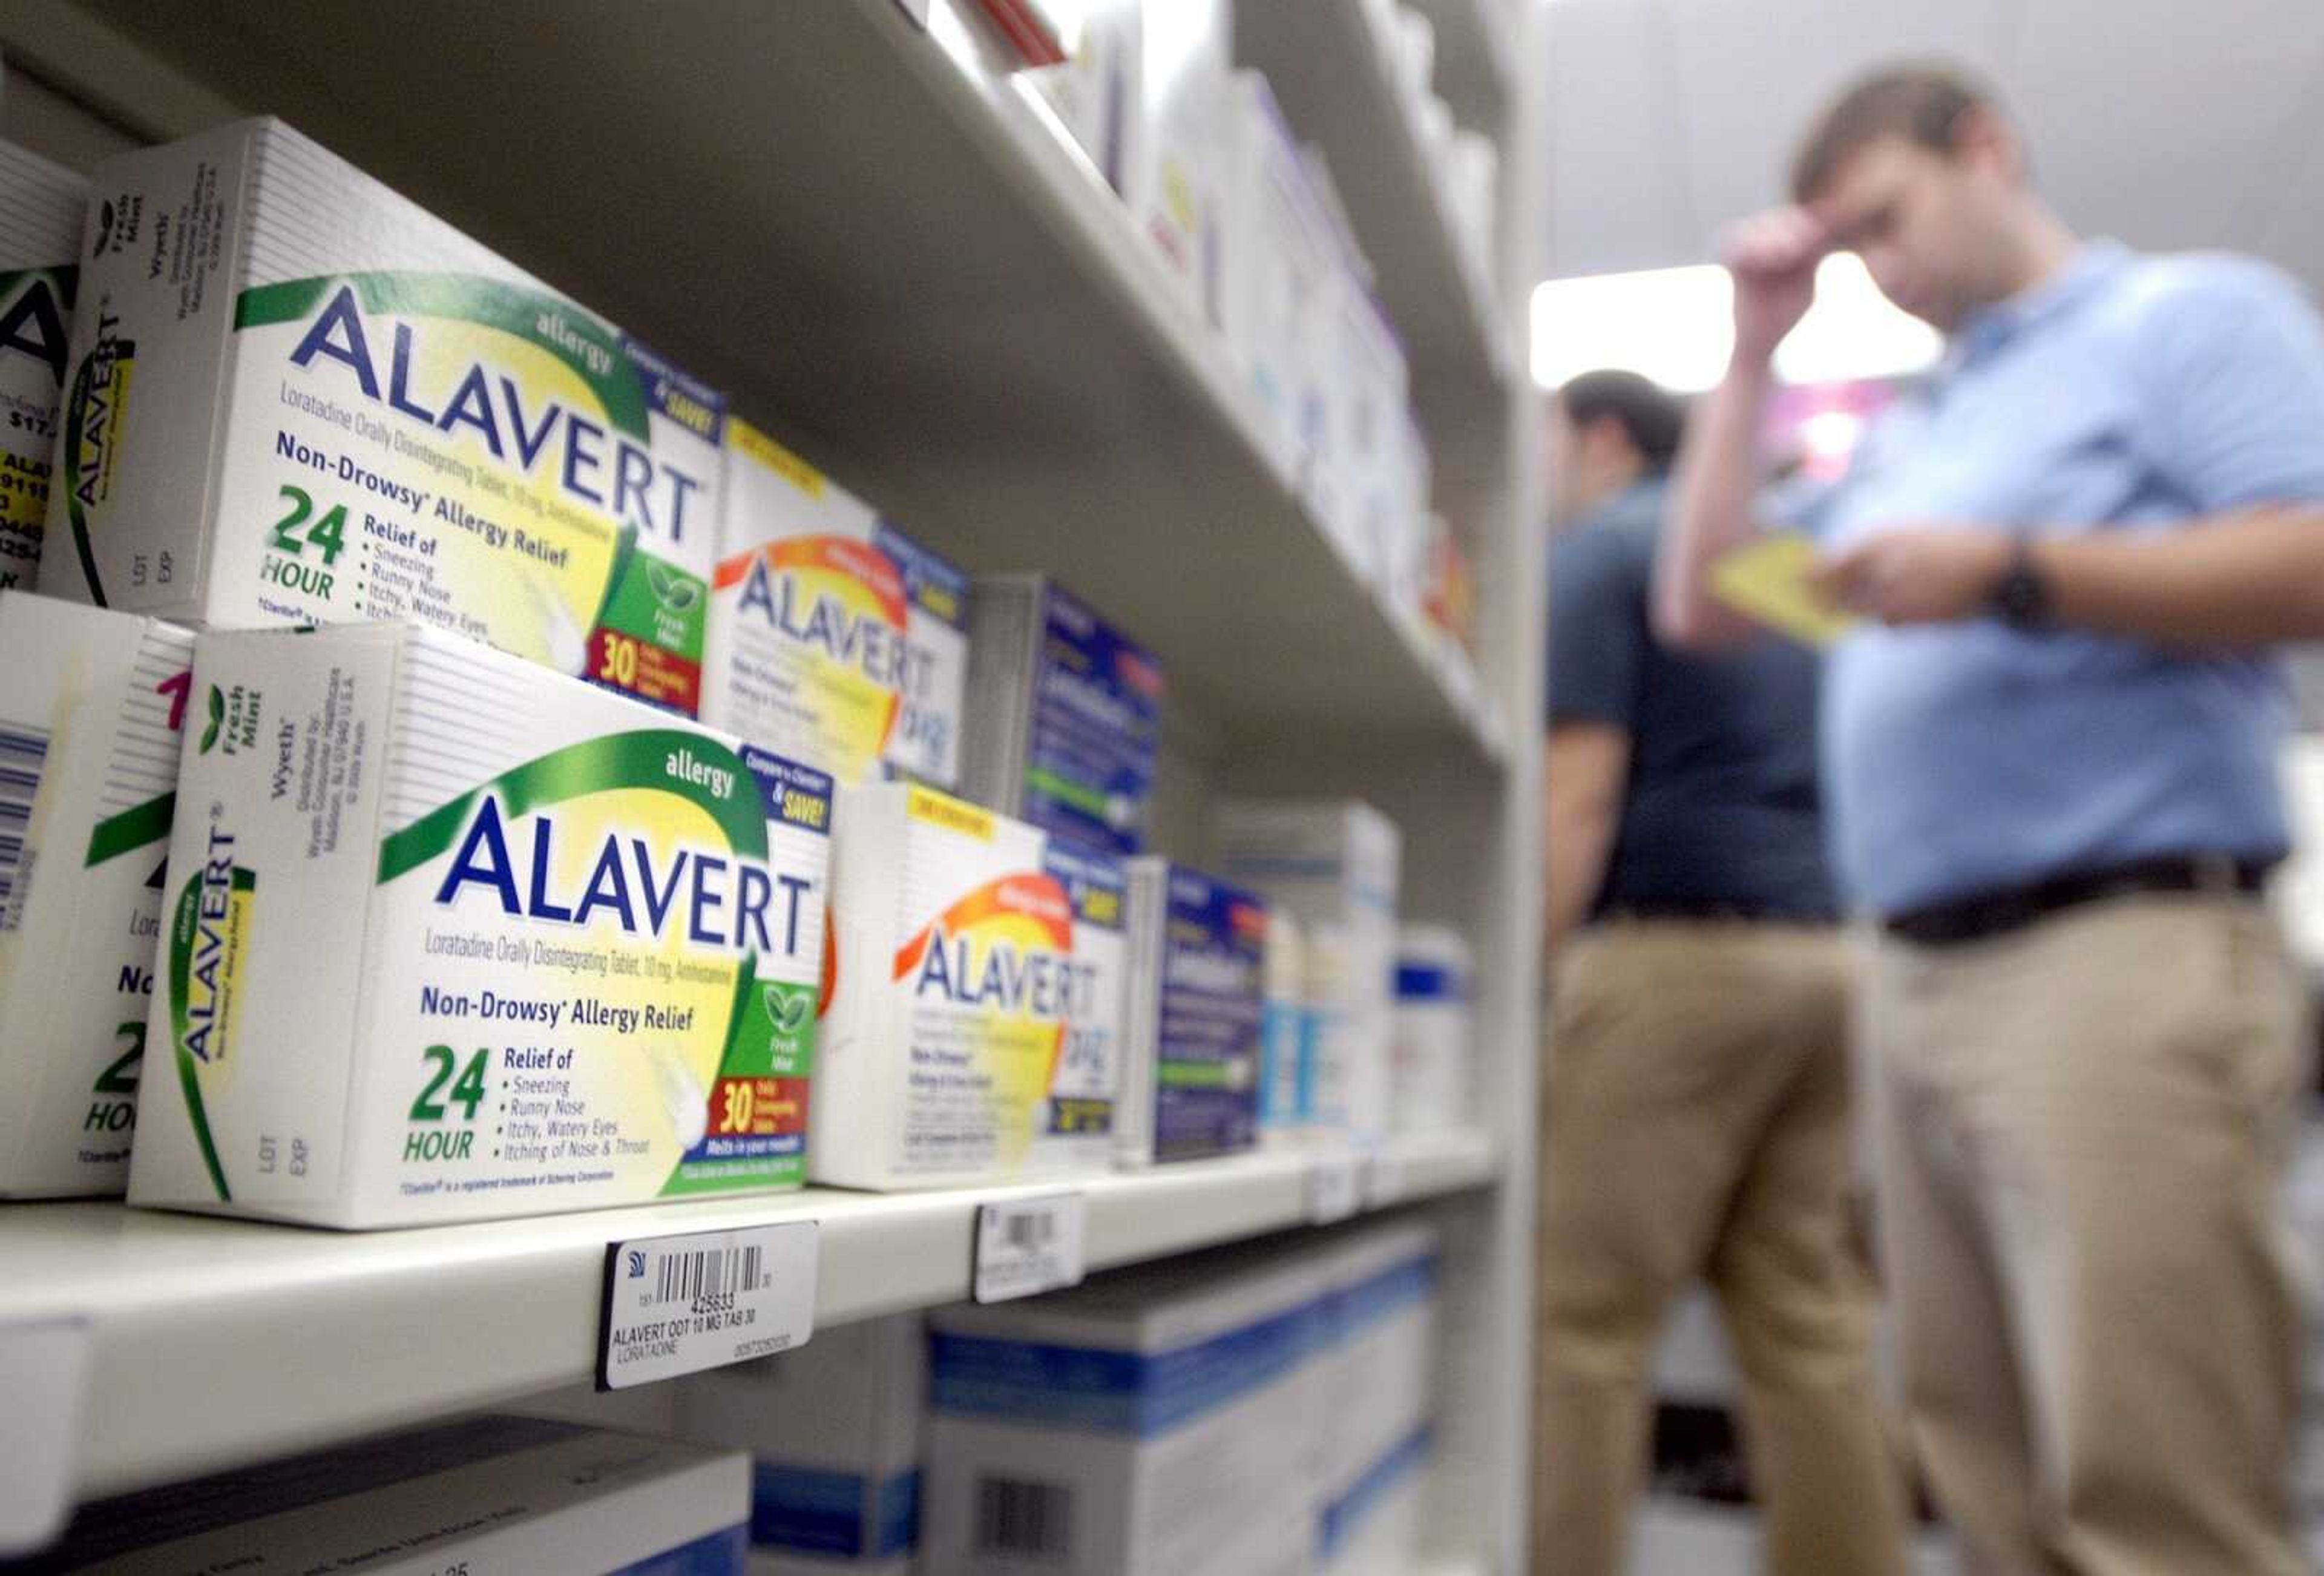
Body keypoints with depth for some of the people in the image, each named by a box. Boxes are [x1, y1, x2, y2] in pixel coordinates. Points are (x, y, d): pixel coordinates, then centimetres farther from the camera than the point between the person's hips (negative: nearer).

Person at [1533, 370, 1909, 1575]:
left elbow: (1582, 795, -12)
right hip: (1818, 950, 8)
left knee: (1583, 1317, -4)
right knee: (1804, 1319, 9)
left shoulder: (1597, 550, -1)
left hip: (1674, 947, -8)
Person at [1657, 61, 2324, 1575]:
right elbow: (1701, 607, 24)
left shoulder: (2189, 311, 6)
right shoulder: (1910, 437, 27)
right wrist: (1756, 351, 22)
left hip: (2120, 948, -7)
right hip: (1914, 977, 7)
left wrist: (2013, 575, -15)